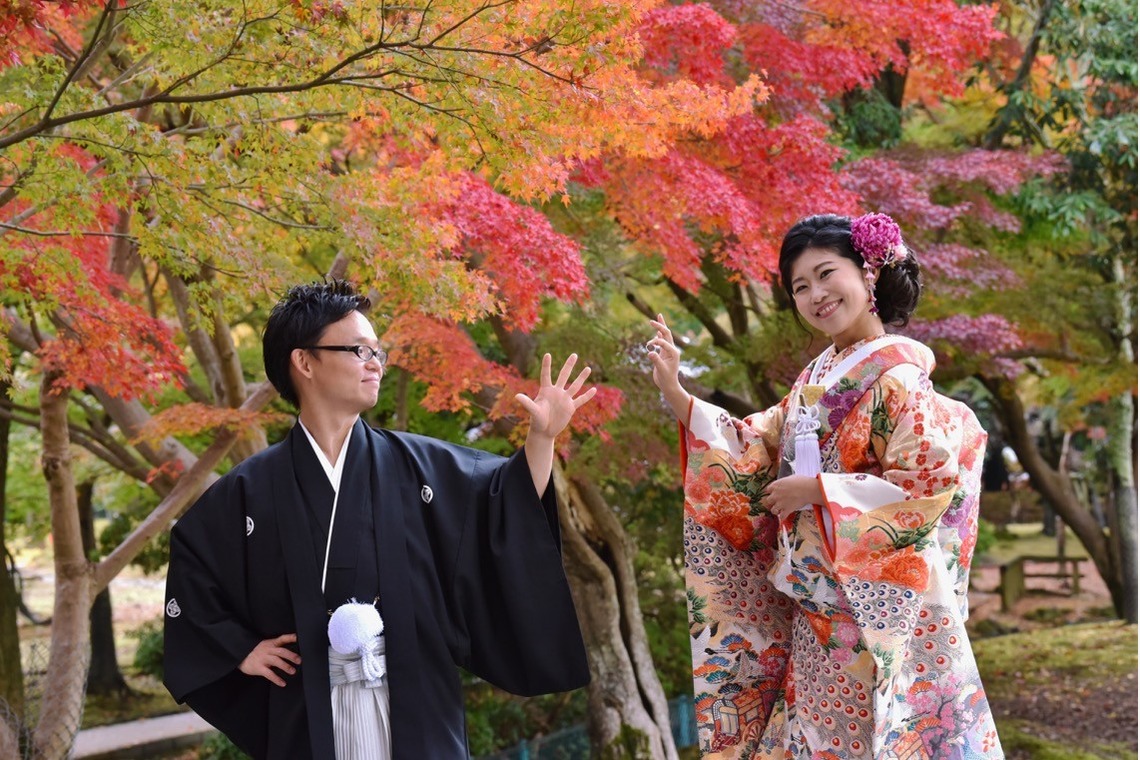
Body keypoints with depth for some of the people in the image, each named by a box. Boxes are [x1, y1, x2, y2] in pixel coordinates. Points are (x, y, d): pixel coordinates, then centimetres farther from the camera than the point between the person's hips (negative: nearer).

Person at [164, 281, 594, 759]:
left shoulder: (416, 466, 4)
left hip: (415, 719, 1)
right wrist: (241, 650, 5)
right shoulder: (251, 490, 2)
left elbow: (507, 503, 8)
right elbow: (190, 564, 13)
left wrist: (541, 436, -6)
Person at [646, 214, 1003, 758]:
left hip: (871, 603, -7)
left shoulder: (895, 377, -14)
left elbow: (930, 485, -21)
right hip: (815, 603, 7)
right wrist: (674, 394, -1)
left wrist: (815, 490, -17)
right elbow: (755, 451, 8)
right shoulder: (816, 377, 10)